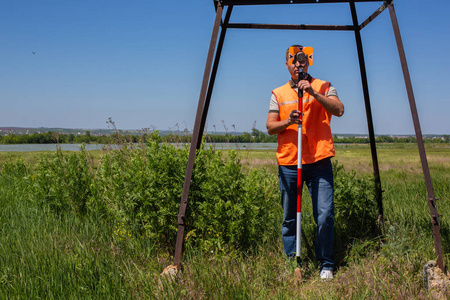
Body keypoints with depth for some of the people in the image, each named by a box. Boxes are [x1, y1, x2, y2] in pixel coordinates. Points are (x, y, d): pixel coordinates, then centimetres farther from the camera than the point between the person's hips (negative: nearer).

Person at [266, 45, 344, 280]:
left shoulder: (324, 87, 8)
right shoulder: (278, 94, 13)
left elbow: (339, 110, -8)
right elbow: (270, 127, 8)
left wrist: (314, 93, -18)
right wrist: (288, 121, -11)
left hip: (319, 162, -2)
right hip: (288, 163, 2)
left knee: (325, 215, -7)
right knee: (289, 218, 6)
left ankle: (326, 265, 7)